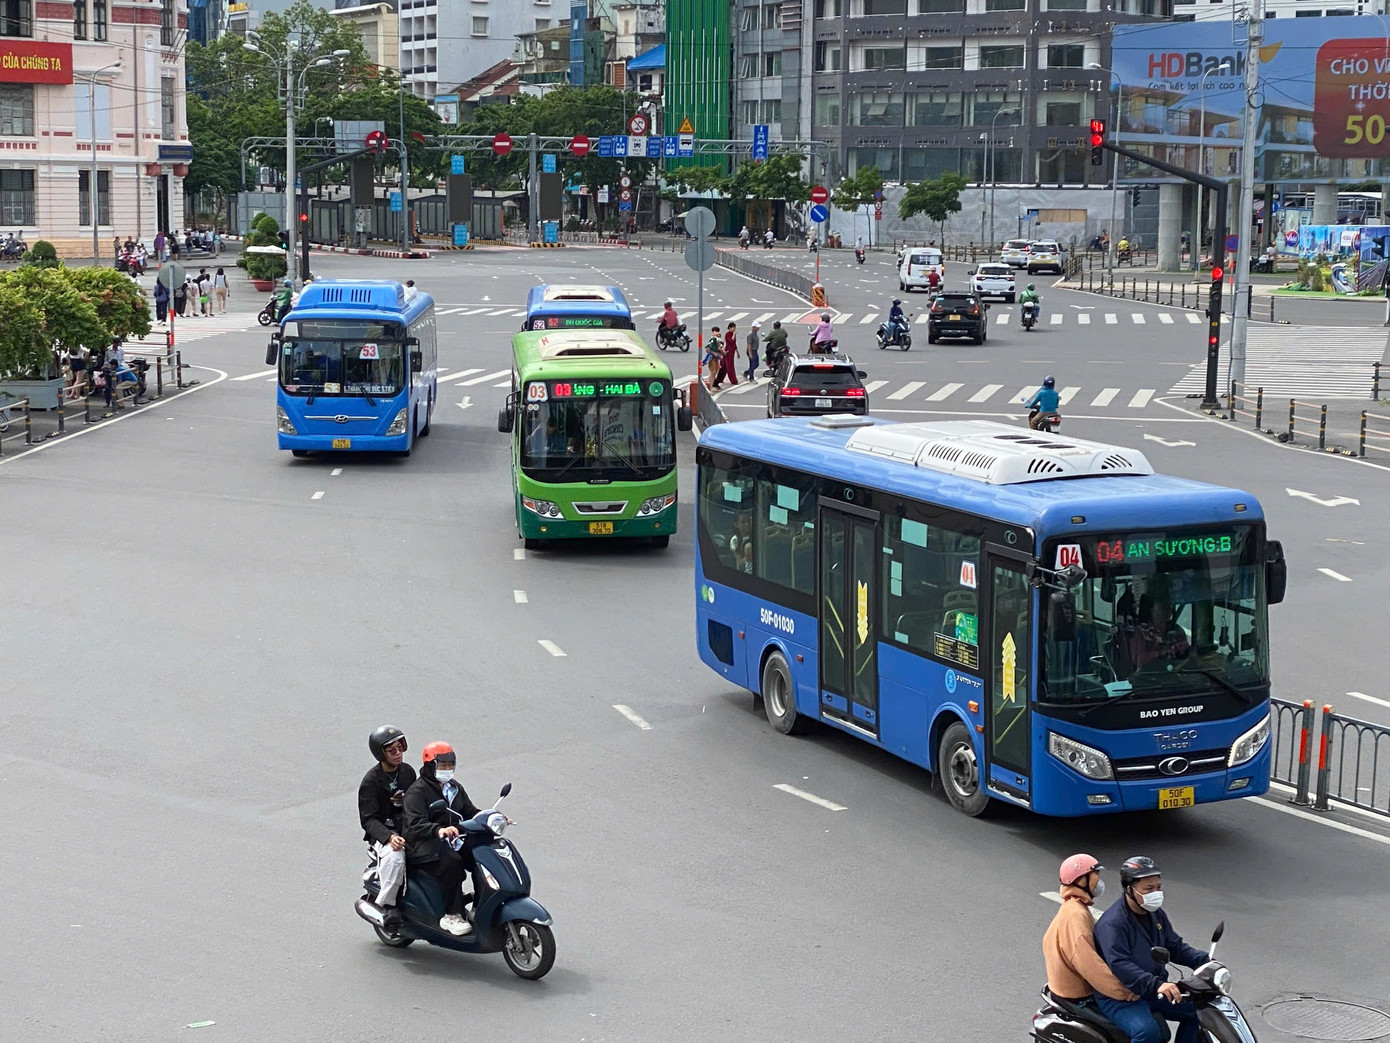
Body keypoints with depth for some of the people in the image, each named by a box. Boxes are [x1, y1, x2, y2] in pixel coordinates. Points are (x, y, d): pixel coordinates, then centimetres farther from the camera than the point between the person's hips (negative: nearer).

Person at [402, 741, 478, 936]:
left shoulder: (454, 788, 19)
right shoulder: (417, 791, -8)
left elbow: (470, 812, 20)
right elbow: (415, 824, -22)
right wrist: (439, 830, -41)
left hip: (450, 841, 7)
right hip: (423, 846, -7)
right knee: (451, 862, -35)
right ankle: (451, 915, -29)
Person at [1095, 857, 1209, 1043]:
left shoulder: (1157, 914, 10)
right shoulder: (1112, 923, -20)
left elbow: (1175, 947, 18)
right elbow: (1119, 965, -31)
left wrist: (1204, 961, -1)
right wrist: (1156, 985, -42)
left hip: (1155, 991, 9)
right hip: (1120, 998, -9)